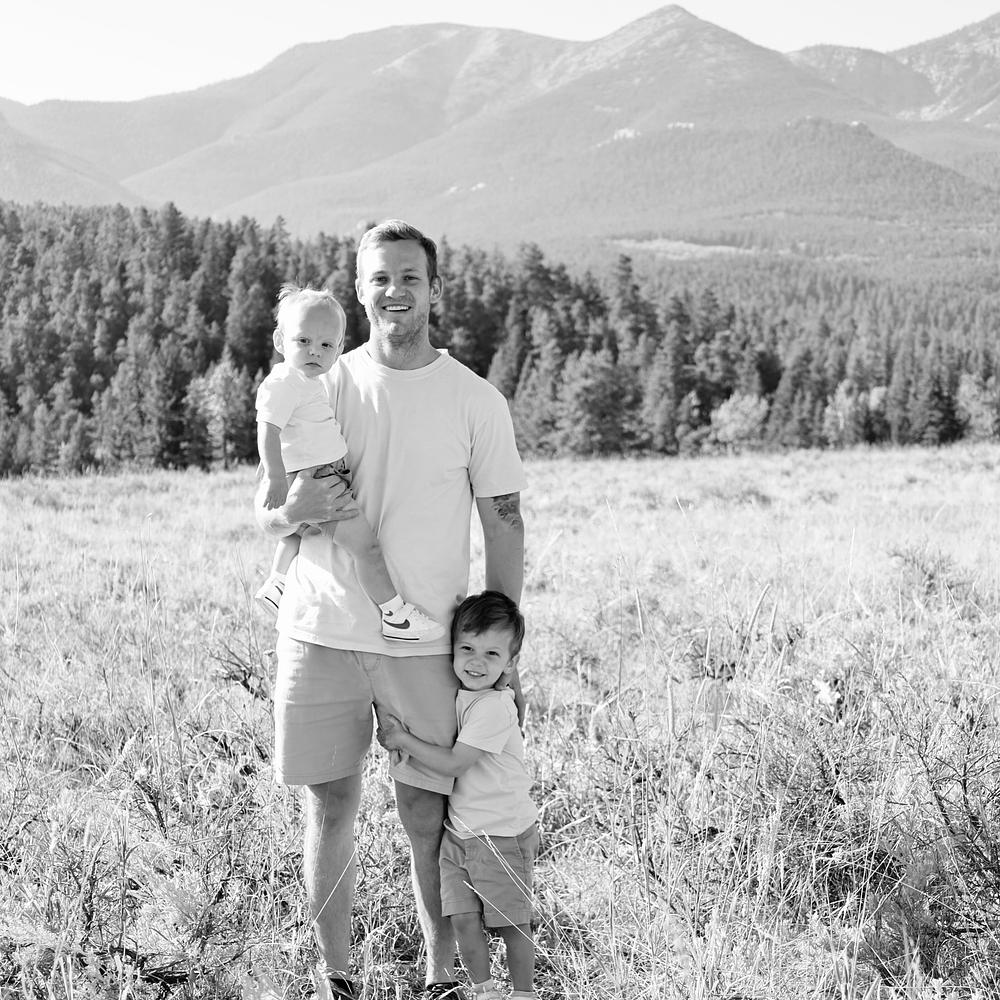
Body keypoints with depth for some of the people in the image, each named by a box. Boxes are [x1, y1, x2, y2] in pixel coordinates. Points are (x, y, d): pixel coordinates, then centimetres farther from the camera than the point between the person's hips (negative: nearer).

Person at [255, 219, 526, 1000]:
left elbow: (504, 528, 3)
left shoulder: (476, 401, 0)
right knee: (330, 810, 8)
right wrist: (292, 512, -17)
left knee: (430, 820, 3)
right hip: (321, 634, 2)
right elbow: (264, 512, 8)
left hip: (426, 642, -1)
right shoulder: (322, 389, 4)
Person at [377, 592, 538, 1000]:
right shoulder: (456, 694, 4)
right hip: (459, 829, 7)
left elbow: (453, 763, -22)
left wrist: (403, 739, -14)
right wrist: (398, 734, 2)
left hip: (502, 833, -7)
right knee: (464, 919, 4)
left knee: (512, 923, 4)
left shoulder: (493, 707, -22)